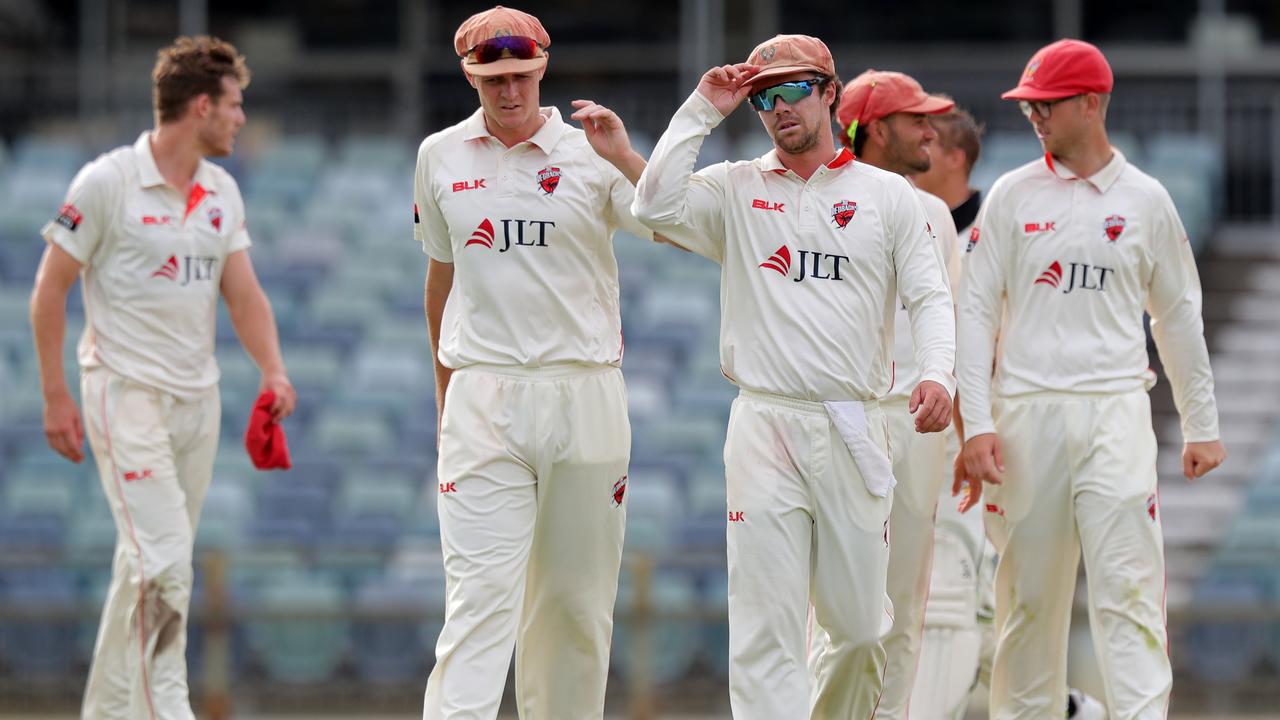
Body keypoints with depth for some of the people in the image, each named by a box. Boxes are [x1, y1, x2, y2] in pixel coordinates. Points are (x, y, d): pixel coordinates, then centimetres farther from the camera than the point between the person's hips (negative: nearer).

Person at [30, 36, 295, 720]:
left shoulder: (223, 193, 10)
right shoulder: (107, 182, -10)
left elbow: (242, 292, 11)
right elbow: (50, 288, -5)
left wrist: (273, 369, -7)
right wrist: (55, 396, -7)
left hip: (198, 400, 7)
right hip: (127, 396, -7)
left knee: (149, 564, 11)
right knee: (163, 561, -16)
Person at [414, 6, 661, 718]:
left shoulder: (590, 155, 1)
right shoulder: (441, 157, 9)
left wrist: (627, 158, -24)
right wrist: (445, 390, 24)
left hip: (584, 395, 0)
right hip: (484, 398, 0)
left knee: (577, 597, 5)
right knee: (481, 591, -12)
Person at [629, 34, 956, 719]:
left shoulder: (886, 194, 10)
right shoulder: (735, 189, 9)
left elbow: (929, 295, 4)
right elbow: (656, 205, -8)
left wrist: (936, 374, -15)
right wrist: (701, 111, -2)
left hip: (854, 428, 1)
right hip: (764, 425, -1)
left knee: (859, 623, 6)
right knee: (765, 625, -8)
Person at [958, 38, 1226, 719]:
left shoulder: (1145, 200, 7)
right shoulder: (1012, 196, 6)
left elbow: (1179, 317, 14)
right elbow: (976, 311, 4)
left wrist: (1201, 425, 13)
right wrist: (977, 424, -5)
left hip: (1115, 412, -1)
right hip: (1026, 410, 1)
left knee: (1127, 586, -11)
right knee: (1028, 590, 4)